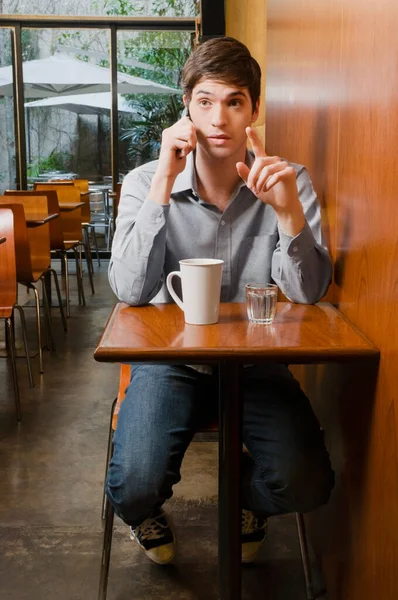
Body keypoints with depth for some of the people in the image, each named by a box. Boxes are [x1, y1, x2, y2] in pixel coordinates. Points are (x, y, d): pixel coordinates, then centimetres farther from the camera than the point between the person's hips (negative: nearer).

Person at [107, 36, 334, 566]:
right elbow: (130, 291, -20)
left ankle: (246, 498, 22)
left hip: (256, 360, 1)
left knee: (306, 485, -18)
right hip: (171, 358, -1)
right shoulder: (145, 182, -8)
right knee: (133, 487, -22)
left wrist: (289, 210, -31)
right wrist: (164, 183, -26)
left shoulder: (287, 182, -5)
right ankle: (146, 511, 21)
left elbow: (308, 293, -13)